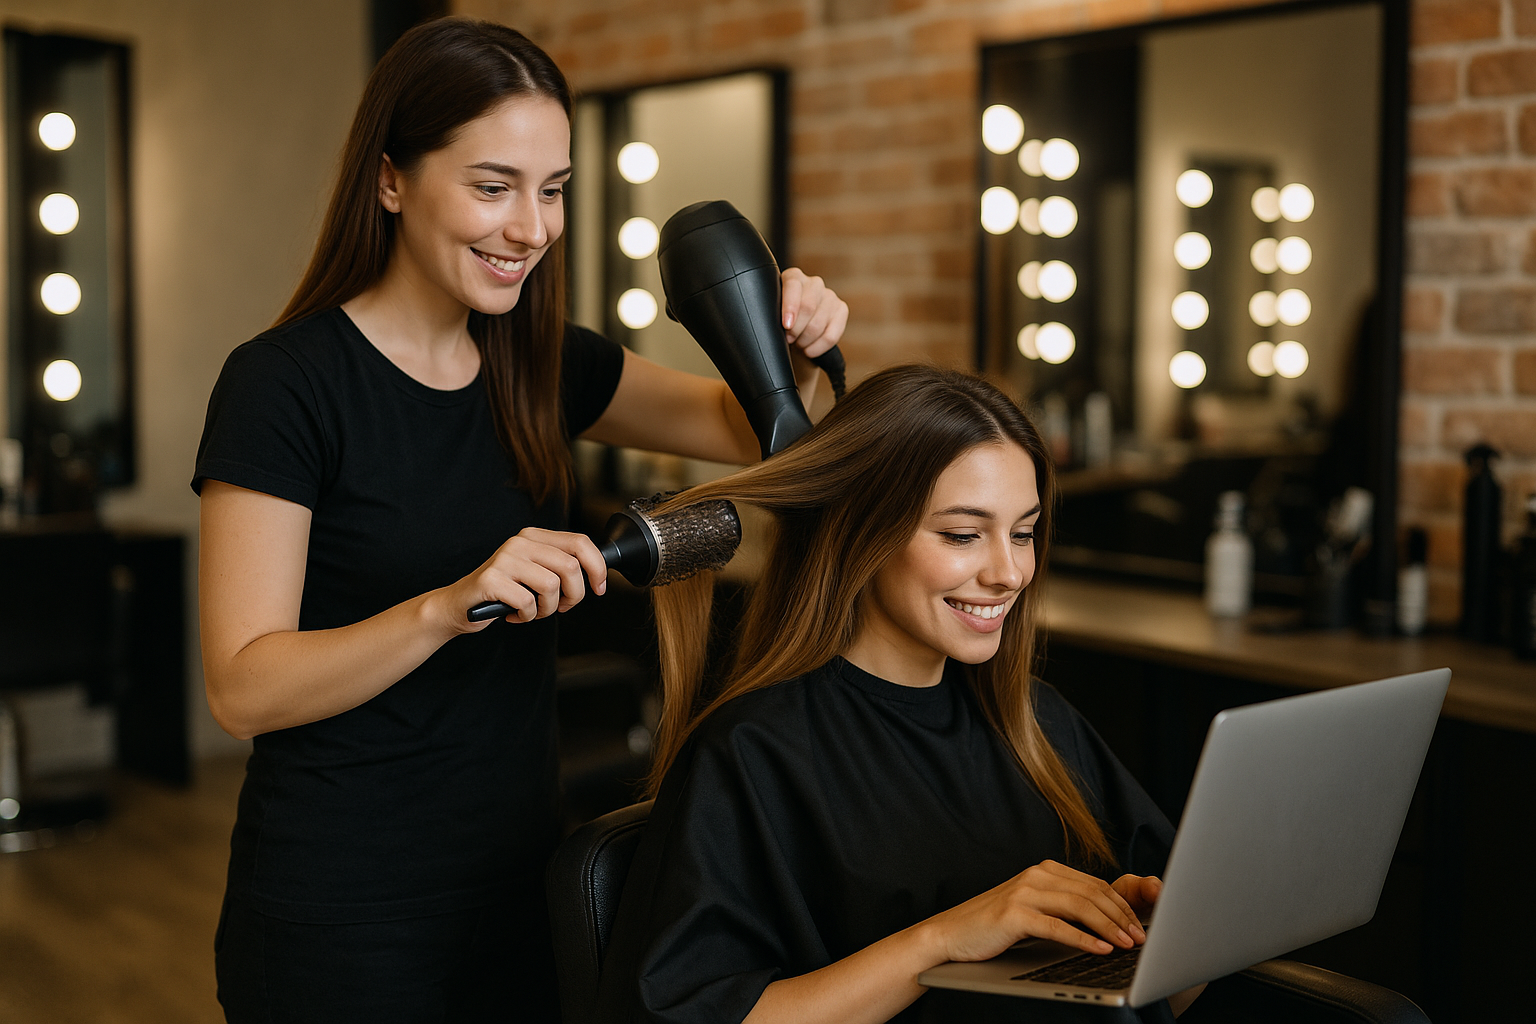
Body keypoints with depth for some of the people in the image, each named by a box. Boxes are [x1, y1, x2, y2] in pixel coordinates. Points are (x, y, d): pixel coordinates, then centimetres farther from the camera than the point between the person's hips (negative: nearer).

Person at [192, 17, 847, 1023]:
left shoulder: (541, 365, 3)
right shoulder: (282, 383, -15)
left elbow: (745, 429, 9)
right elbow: (244, 688, -19)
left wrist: (795, 346, -13)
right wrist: (445, 607, -34)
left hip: (521, 880, 6)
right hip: (341, 912, -6)